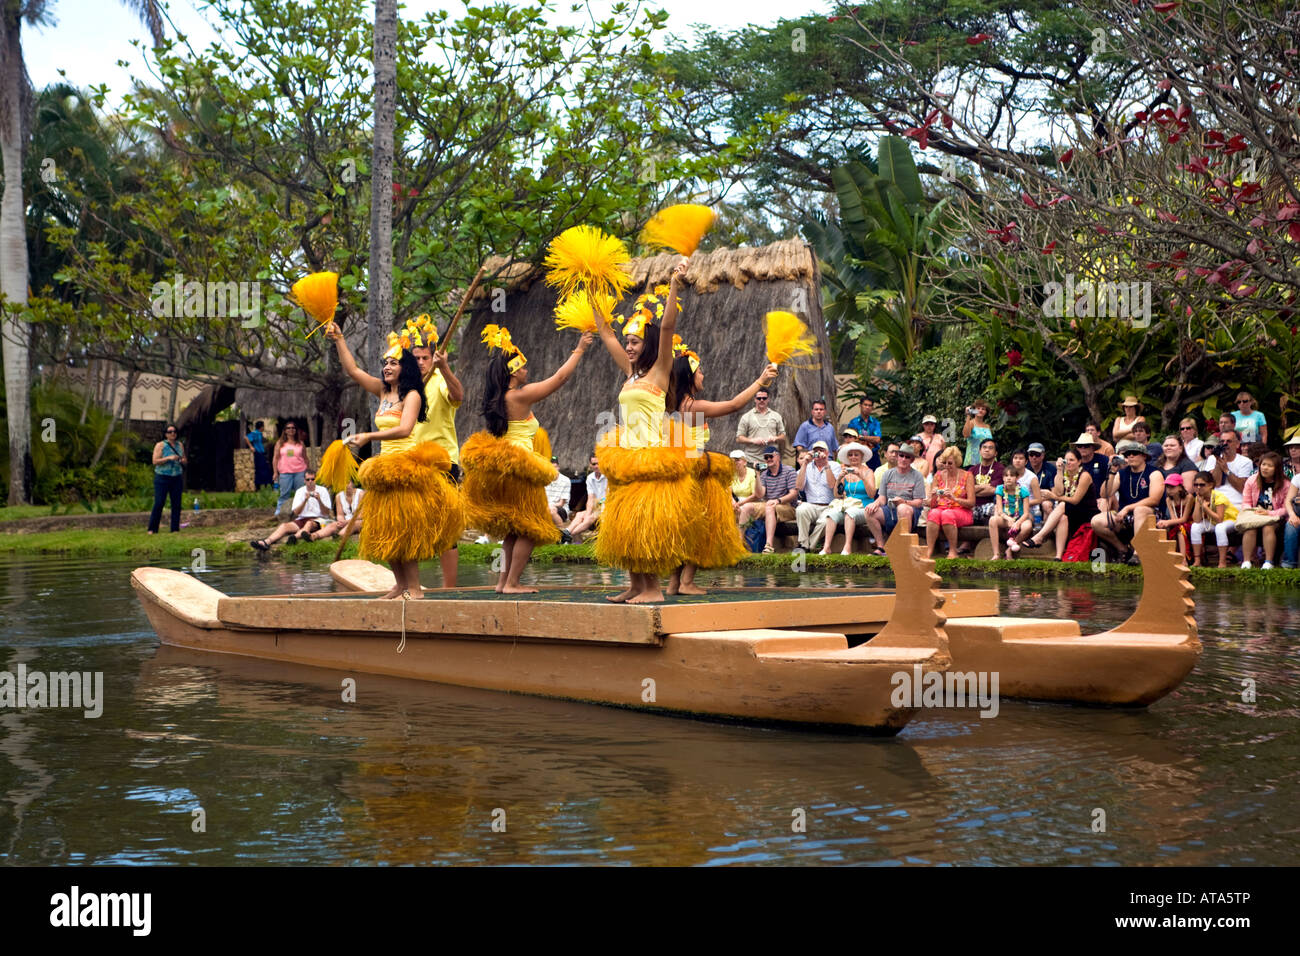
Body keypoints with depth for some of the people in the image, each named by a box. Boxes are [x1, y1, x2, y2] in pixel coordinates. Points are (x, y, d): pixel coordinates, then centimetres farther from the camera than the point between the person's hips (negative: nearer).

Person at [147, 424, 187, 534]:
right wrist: (169, 458, -22)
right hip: (162, 478, -4)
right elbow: (155, 461, -11)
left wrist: (183, 461, -6)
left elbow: (185, 461, 18)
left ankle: (175, 529, 6)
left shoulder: (180, 445, 11)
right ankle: (152, 529, -2)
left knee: (176, 504, 0)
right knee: (158, 503, -7)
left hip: (176, 479, 4)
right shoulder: (160, 445, -2)